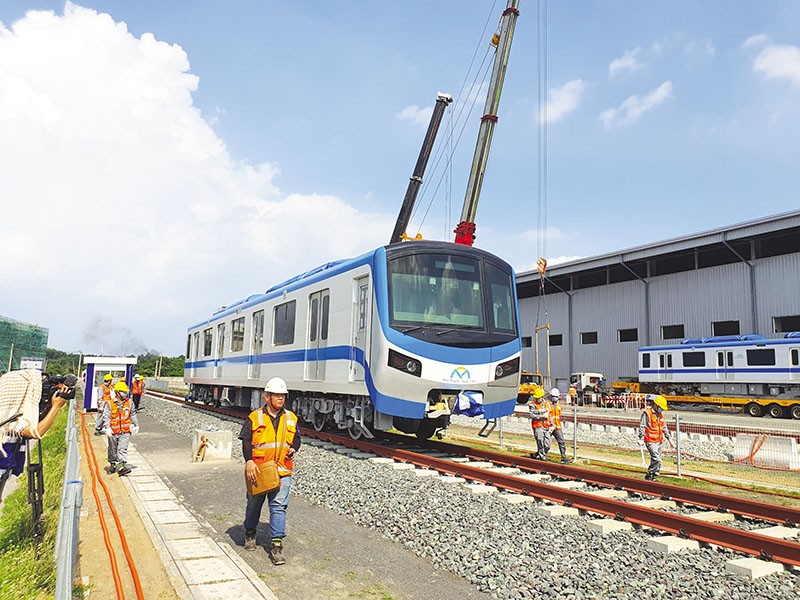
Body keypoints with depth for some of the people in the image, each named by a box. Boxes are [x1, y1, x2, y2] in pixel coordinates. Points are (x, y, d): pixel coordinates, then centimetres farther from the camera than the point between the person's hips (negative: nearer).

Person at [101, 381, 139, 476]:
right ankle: (112, 465, 31)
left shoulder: (129, 402, 2)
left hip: (125, 431, 1)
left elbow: (133, 414, 13)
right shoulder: (110, 404, -8)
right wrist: (107, 428, -21)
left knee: (123, 449, -8)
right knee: (112, 450, 15)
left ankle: (122, 466, -12)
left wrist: (136, 425, 15)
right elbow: (106, 416, -10)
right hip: (113, 432, -1)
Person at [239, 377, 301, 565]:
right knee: (254, 504, 17)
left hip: (282, 472, 1)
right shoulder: (255, 418, -3)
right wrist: (249, 461, -15)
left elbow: (296, 438, 16)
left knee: (279, 507, -5)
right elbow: (246, 440, -4)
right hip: (258, 470, -1)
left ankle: (276, 545, 0)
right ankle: (250, 533, 41)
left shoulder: (291, 418, 6)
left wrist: (294, 449, -5)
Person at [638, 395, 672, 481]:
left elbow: (664, 427, 24)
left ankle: (654, 477, 20)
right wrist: (641, 439, -20)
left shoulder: (660, 414, 13)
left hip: (659, 441, 8)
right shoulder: (647, 413, -12)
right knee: (657, 460, -17)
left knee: (657, 461, 9)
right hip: (650, 441, -8)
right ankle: (649, 476, -4)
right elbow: (642, 426, -14)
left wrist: (669, 438, 22)